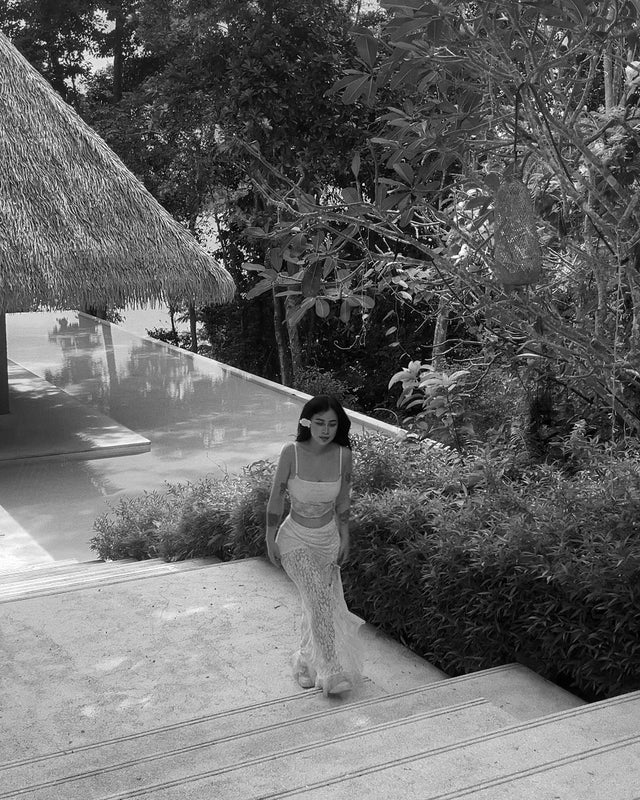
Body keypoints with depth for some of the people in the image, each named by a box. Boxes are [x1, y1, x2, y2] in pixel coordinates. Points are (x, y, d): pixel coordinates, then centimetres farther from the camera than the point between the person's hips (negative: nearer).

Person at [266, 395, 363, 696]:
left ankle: (308, 661, 33)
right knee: (319, 597, -17)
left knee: (318, 603, 11)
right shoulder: (292, 452, -19)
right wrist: (270, 541, -4)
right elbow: (276, 498, -9)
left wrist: (344, 538, 9)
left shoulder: (343, 454, -11)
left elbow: (342, 499, 4)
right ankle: (331, 671, -9)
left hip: (328, 538, 4)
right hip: (296, 539, -4)